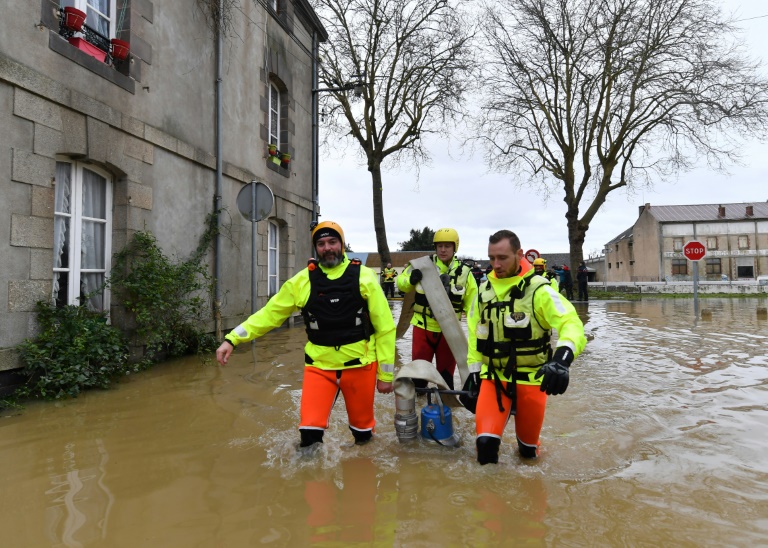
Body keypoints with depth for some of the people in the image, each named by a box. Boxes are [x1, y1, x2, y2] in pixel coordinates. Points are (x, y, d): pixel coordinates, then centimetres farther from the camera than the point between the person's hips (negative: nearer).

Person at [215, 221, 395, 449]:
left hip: (359, 365, 0)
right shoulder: (303, 280, -1)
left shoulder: (363, 277, -5)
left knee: (362, 426, 15)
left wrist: (386, 373, -2)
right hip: (319, 365, 1)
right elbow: (269, 313, 2)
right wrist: (232, 339, -8)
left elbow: (384, 327, -3)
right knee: (310, 430, -7)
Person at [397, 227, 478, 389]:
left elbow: (471, 303, 3)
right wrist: (411, 280, -21)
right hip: (423, 326, 0)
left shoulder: (464, 272, -2)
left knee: (446, 369, 13)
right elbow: (401, 282, 2)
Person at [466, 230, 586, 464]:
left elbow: (571, 324, -26)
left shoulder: (538, 290, -15)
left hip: (531, 379, -2)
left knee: (528, 449, 14)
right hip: (494, 376, 3)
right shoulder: (484, 290, 1)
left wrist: (562, 358, -44)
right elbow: (474, 331, 12)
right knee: (485, 441, -13)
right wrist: (473, 369, 8)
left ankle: (527, 445, 48)